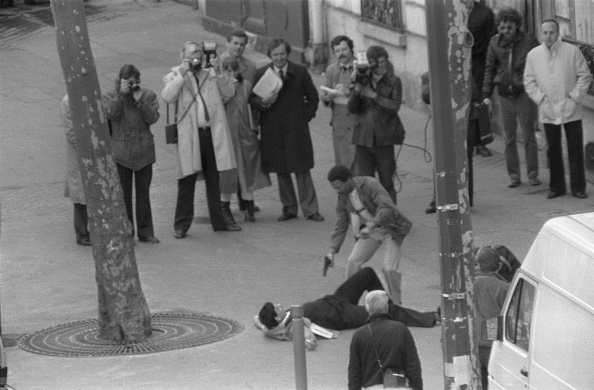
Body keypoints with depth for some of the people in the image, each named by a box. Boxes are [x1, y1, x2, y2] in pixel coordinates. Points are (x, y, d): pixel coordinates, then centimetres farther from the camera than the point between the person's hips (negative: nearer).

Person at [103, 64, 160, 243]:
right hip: (121, 152, -1)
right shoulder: (110, 97, 3)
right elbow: (110, 114, -15)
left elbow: (153, 118, -8)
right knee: (123, 194, 1)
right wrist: (121, 94, -17)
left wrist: (139, 100, -16)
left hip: (144, 151, 1)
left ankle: (145, 232, 14)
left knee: (143, 193, 7)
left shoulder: (148, 95, 5)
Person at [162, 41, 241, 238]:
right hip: (189, 135, -3)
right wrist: (182, 73, -14)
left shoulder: (211, 74, 16)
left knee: (214, 179, 10)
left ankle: (218, 221, 18)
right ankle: (181, 225, 1)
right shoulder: (174, 76, 5)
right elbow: (167, 96, -14)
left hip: (213, 132, 3)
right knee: (187, 180, -4)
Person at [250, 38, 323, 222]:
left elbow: (312, 96, 10)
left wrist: (307, 116, 0)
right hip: (273, 130, 2)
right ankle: (289, 207, 18)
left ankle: (309, 209, 1)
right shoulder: (261, 74, 3)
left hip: (297, 129, -1)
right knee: (281, 171, 8)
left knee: (302, 170, -2)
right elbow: (253, 99, 6)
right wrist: (263, 102, -16)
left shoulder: (300, 72, 2)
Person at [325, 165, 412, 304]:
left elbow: (387, 207, -35)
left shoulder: (370, 184, -25)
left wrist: (371, 226, -45)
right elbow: (340, 225, 3)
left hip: (390, 230, -6)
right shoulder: (343, 198, -3)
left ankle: (395, 304, 6)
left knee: (390, 269, -15)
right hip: (370, 232, 6)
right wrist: (332, 250, -6)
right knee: (353, 261, -11)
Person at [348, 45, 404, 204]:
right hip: (364, 138, 2)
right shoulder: (362, 81, 7)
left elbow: (394, 106, -11)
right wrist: (356, 90, -15)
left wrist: (373, 95, -15)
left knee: (386, 183, 1)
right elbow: (352, 108, 1)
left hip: (384, 139, -2)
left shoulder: (393, 82, 2)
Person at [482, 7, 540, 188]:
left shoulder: (528, 41, -8)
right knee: (509, 138, 5)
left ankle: (533, 174, 7)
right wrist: (486, 94, 3)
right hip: (506, 96, 3)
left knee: (528, 136, -1)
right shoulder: (495, 43, 1)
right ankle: (514, 175, 12)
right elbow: (489, 69, 8)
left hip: (524, 94, -3)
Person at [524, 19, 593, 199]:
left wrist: (574, 97, -7)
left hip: (571, 110, -2)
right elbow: (529, 81, 8)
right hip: (548, 111, 2)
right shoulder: (533, 55, 5)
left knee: (575, 149, 0)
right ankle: (556, 187, 16)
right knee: (553, 150, 6)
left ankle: (578, 187, 7)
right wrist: (541, 99, -3)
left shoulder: (572, 51, -2)